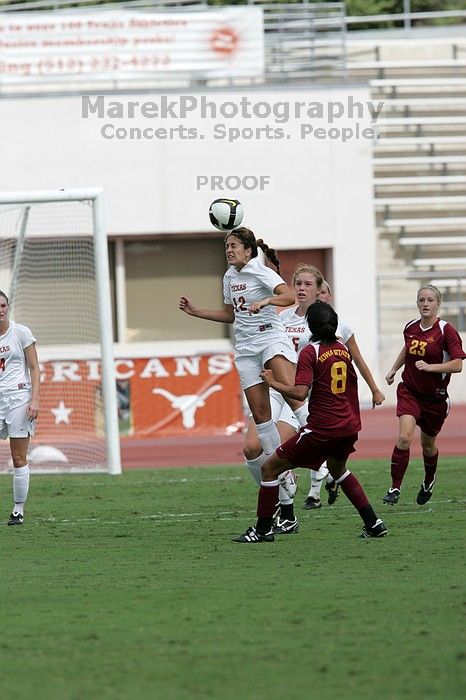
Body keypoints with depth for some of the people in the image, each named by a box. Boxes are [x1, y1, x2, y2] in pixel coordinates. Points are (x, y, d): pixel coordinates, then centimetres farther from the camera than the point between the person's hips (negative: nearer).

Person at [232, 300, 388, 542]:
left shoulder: (310, 352, -11)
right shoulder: (342, 350, 10)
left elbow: (300, 392, -21)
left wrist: (273, 382, -8)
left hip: (322, 428, -8)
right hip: (348, 427, 8)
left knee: (270, 467, 3)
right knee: (338, 469, 35)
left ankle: (263, 529, 3)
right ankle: (373, 524, 30)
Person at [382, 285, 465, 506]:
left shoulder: (446, 330, -15)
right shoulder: (410, 328, 0)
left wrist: (430, 367, -30)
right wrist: (394, 369, 21)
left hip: (435, 397, -2)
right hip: (409, 391, 2)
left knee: (427, 445, 15)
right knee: (404, 438, -19)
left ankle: (429, 481, 45)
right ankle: (394, 488, -15)